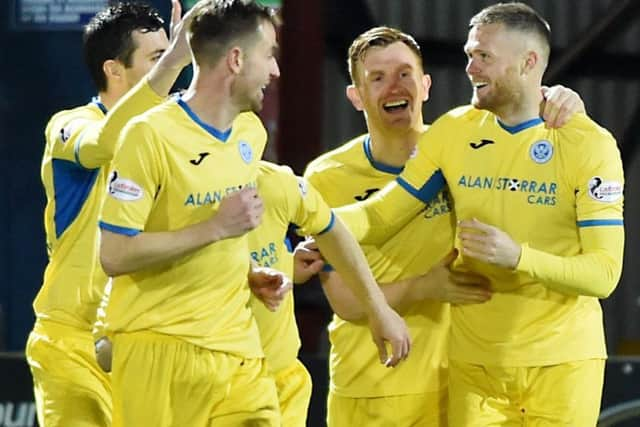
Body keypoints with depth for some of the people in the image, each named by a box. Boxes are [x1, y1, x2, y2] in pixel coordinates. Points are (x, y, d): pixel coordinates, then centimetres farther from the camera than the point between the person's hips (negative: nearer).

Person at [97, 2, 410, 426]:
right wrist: (215, 227, -18)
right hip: (161, 353, -6)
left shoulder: (251, 133, 10)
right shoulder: (150, 136, -13)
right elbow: (114, 255, -18)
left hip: (238, 350, 6)